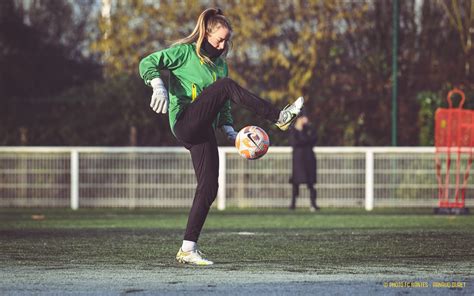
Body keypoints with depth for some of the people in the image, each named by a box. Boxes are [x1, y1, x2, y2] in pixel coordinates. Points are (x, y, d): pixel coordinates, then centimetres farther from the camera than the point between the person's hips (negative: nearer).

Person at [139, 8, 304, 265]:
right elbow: (147, 63, -8)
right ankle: (279, 118, -29)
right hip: (184, 121, -7)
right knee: (226, 85, -24)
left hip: (203, 131, 7)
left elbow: (223, 105, 25)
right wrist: (158, 86, -28)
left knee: (208, 188, -2)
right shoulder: (185, 52, 1)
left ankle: (188, 249, 3)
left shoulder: (220, 64, 21)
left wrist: (229, 131, 7)